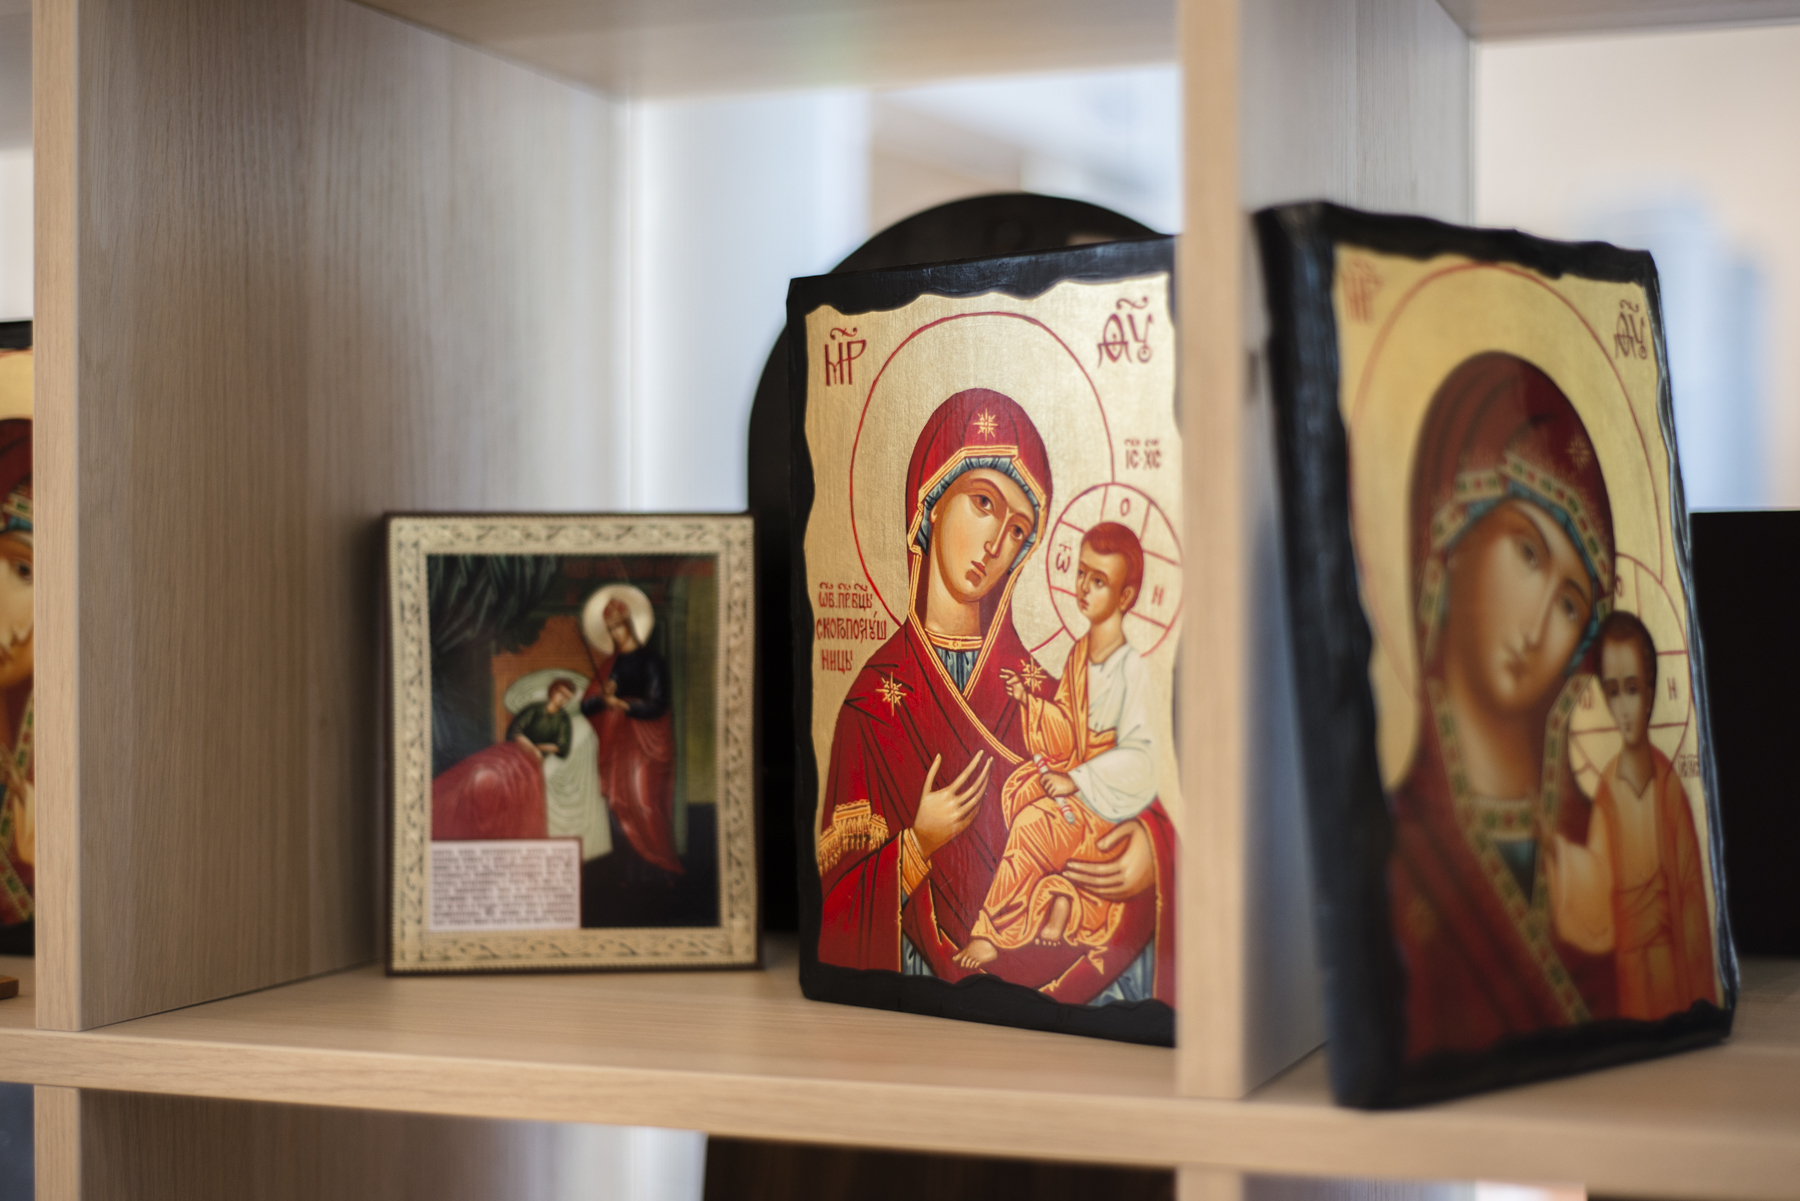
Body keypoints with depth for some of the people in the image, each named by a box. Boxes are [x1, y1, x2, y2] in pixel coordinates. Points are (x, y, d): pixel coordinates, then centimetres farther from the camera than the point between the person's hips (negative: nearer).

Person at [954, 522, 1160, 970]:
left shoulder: (1132, 667, -19)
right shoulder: (1079, 652, 6)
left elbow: (1135, 753, -20)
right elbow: (1068, 730, 10)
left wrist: (1076, 780, -22)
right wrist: (1030, 701, -5)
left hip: (1109, 792, -8)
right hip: (1071, 770, 8)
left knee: (1032, 825, -22)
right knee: (1017, 788, -14)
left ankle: (992, 931, -10)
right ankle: (1060, 895, -9)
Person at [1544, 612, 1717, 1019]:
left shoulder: (1669, 782, -3)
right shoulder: (1607, 788, -4)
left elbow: (1692, 892, 0)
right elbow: (1597, 901, -9)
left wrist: (1701, 994, -1)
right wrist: (1559, 850, -26)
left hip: (1673, 958, 0)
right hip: (1628, 971, 0)